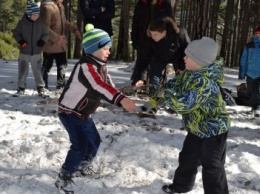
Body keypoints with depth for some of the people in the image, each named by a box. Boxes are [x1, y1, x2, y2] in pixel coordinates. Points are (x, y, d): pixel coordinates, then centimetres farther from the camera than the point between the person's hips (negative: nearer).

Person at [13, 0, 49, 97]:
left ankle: (40, 88, 18)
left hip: (36, 52, 0)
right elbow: (16, 33, 1)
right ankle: (21, 88, 19)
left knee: (37, 71, 4)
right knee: (22, 71, 7)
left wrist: (42, 41, -14)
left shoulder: (41, 23, -5)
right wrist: (20, 41, -16)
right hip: (24, 52, 0)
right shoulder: (22, 23, -8)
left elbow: (45, 34, 5)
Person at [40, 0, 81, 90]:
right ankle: (43, 86, 22)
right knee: (47, 66, 7)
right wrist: (57, 38, -24)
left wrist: (74, 29, 7)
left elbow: (64, 22, 20)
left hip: (60, 43, 8)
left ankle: (61, 86, 22)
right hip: (50, 44, -8)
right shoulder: (47, 7, -20)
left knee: (62, 65, 12)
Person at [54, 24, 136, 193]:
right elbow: (99, 86, -46)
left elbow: (103, 85, 14)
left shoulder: (99, 64, 3)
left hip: (84, 113, 10)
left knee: (94, 140, 17)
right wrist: (121, 99, -59)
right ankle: (64, 178, 0)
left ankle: (82, 168, 38)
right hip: (70, 112, -10)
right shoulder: (86, 66, -29)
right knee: (80, 146, -16)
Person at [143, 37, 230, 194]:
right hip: (197, 128, 10)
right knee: (187, 159, 23)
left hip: (214, 130, -10)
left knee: (212, 168, -3)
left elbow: (184, 104, -38)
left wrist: (165, 94, -22)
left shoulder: (203, 81, -34)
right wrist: (154, 100, 4)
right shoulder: (190, 73, -3)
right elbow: (173, 85, 8)